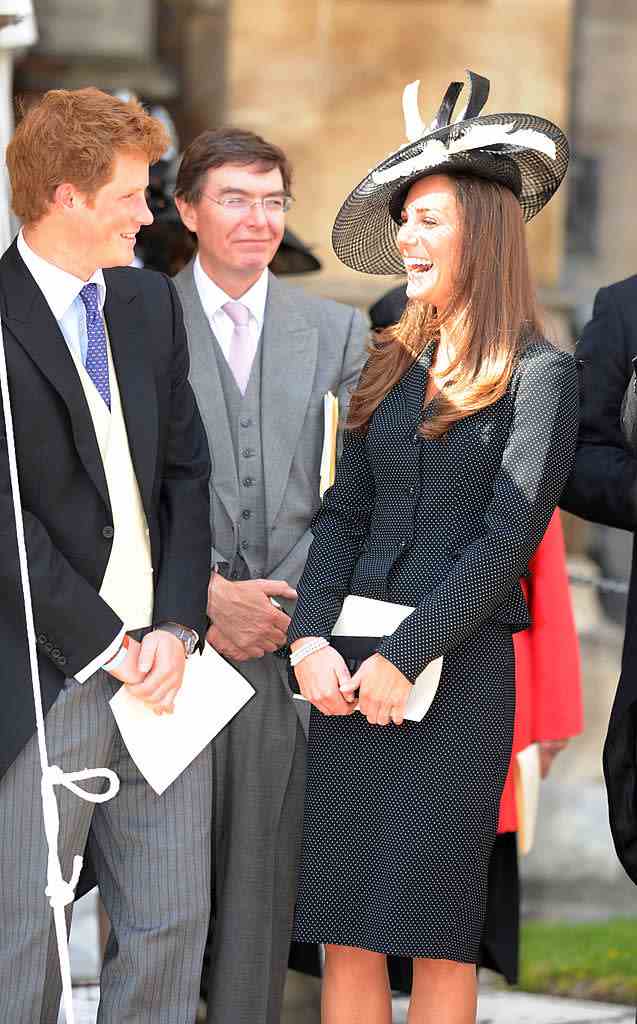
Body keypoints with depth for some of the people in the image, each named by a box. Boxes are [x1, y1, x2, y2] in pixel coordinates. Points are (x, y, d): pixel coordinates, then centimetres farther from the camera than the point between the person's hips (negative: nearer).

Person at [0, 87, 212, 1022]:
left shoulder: (151, 304, 13)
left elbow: (187, 475, 12)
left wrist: (177, 627, -2)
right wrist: (105, 645, -12)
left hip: (157, 665, 7)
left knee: (172, 918, 8)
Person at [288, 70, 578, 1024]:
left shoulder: (541, 374, -2)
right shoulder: (391, 366, 15)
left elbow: (507, 538, -9)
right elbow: (343, 513, 10)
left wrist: (402, 659, -14)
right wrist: (312, 638, -6)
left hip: (459, 668, -5)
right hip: (350, 674, 5)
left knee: (436, 927, -2)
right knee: (344, 926, 2)